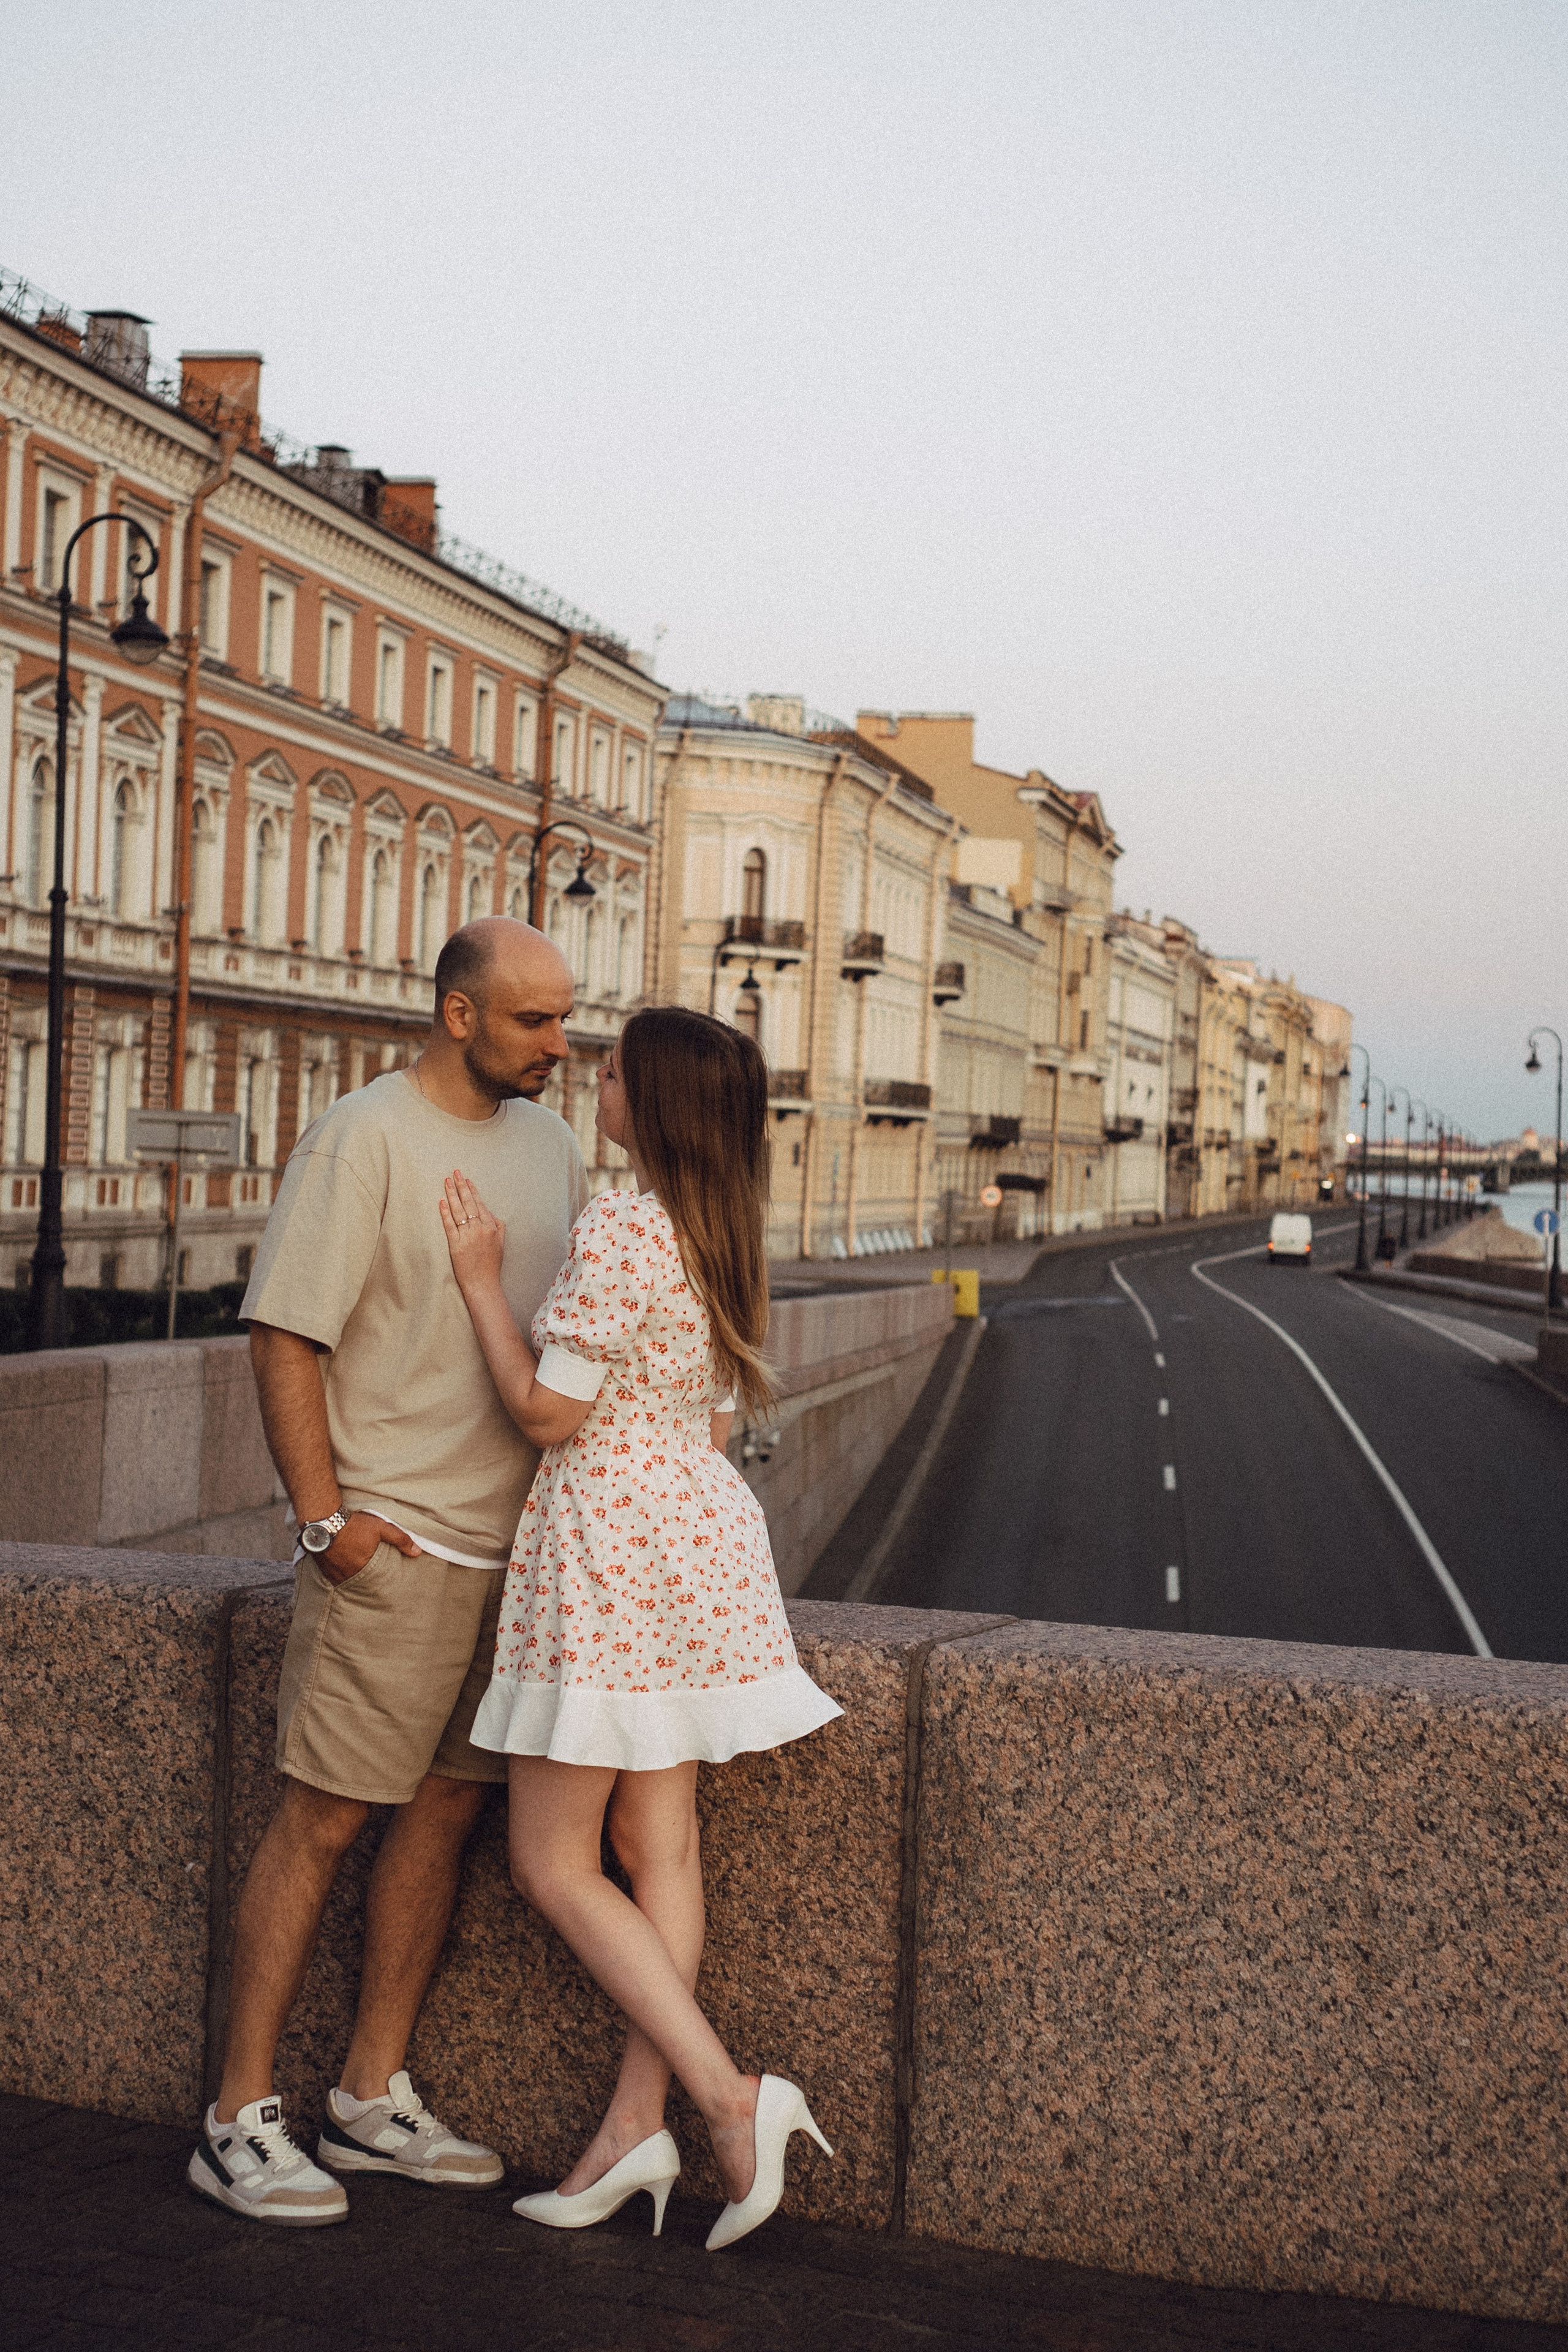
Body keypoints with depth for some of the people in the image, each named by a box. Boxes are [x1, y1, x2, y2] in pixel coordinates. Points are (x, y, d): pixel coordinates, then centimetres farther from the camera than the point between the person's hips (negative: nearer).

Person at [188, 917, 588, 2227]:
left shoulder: (547, 1141, 12)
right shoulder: (364, 1139, -10)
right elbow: (284, 1333, -12)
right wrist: (323, 1516, -16)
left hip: (518, 1541, 8)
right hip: (393, 1545, -7)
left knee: (448, 1809, 10)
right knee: (324, 1819, -4)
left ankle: (375, 2101, 21)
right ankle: (240, 2120, 5)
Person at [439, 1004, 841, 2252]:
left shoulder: (618, 1228, -18)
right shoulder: (723, 1234, 10)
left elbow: (549, 1410, -16)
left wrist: (483, 1277, -9)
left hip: (608, 1538, -9)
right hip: (699, 1524, 9)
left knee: (552, 1863, 0)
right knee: (660, 1844, 9)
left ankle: (731, 2093, -6)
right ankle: (636, 2124, 14)